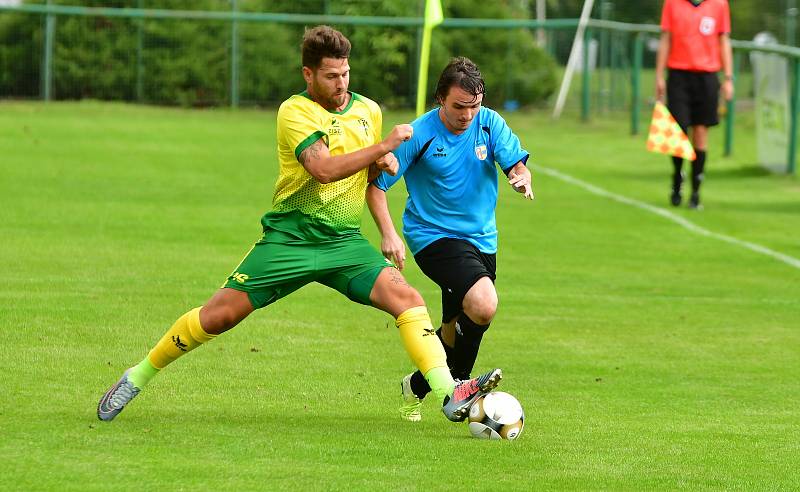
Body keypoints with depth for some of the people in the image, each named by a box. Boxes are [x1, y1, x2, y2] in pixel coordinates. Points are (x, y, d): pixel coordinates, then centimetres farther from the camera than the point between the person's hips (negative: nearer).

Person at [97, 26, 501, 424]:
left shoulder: (369, 111, 10)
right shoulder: (295, 111, -9)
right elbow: (324, 169, -25)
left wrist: (385, 164, 4)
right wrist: (384, 146, -22)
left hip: (345, 242, 4)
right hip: (289, 238, -4)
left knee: (407, 299, -17)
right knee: (220, 314, -5)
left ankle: (450, 395, -25)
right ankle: (137, 377, 13)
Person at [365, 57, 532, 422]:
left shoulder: (489, 123, -3)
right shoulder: (419, 135, -14)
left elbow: (515, 162, -12)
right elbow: (375, 184, -9)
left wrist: (521, 178, -36)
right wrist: (388, 234, -20)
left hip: (481, 239, 6)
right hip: (433, 236, -6)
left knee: (457, 330, 15)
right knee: (484, 305, -27)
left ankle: (416, 387, 41)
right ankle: (457, 382, -6)